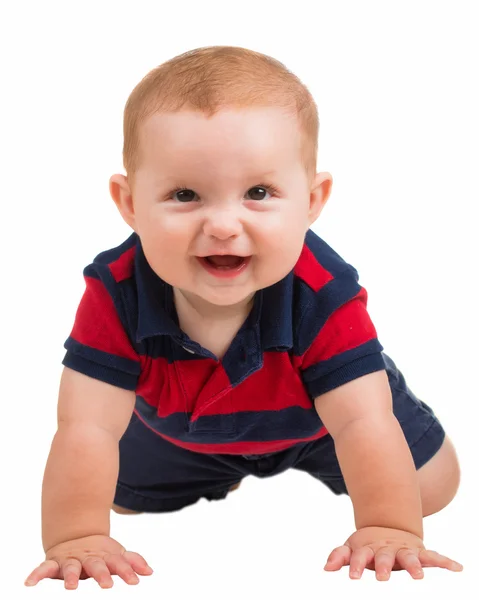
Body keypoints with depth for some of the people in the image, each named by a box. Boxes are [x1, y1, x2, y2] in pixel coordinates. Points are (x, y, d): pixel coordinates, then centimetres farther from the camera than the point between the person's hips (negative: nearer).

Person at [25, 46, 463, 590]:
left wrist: (389, 529, -52)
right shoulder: (117, 293, -40)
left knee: (433, 486, 7)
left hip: (311, 418, -1)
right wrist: (77, 539, -51)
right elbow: (87, 428, -42)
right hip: (179, 433, 1)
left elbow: (363, 424, -43)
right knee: (130, 497, 22)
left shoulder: (324, 295, -42)